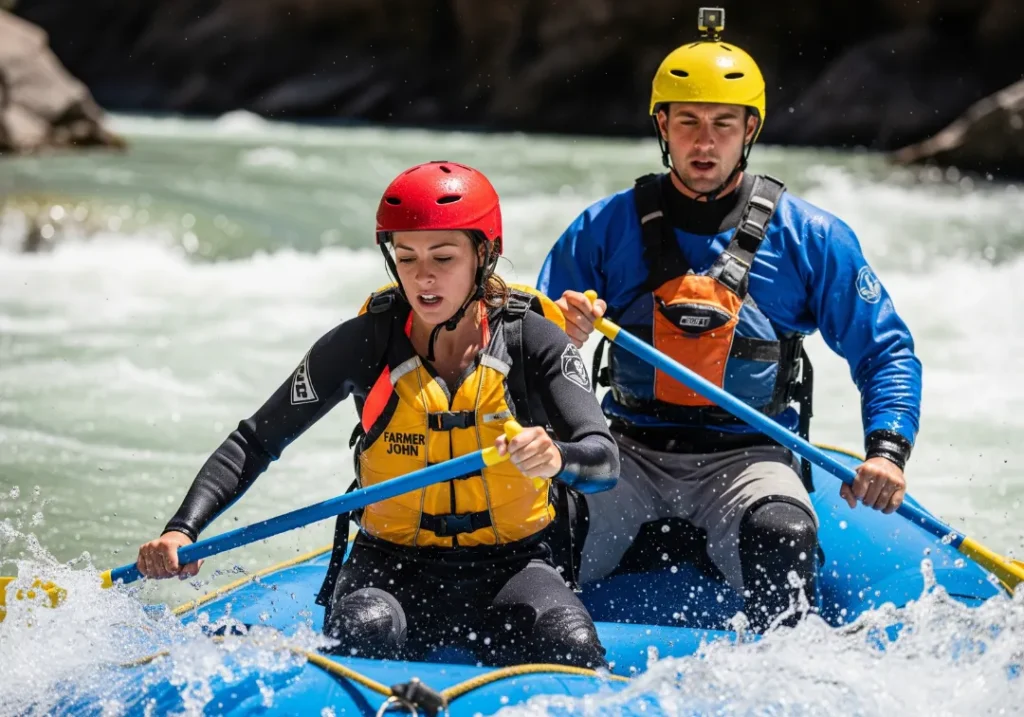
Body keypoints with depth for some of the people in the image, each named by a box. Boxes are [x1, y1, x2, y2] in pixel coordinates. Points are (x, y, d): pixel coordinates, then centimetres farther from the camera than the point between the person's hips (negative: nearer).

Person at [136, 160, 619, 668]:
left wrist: (556, 457, -41)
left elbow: (604, 460, -16)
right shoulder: (365, 344, -4)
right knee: (366, 633, -34)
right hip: (394, 565, 0)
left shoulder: (531, 340, -6)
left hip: (509, 566, 0)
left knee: (571, 647, -30)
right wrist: (182, 530, -17)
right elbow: (254, 443, -1)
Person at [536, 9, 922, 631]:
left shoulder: (808, 236, 3)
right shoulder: (606, 227, 5)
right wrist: (557, 332, -18)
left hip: (747, 456, -1)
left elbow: (886, 352, 5)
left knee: (781, 534, -34)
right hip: (631, 451, 2)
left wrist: (888, 450, -12)